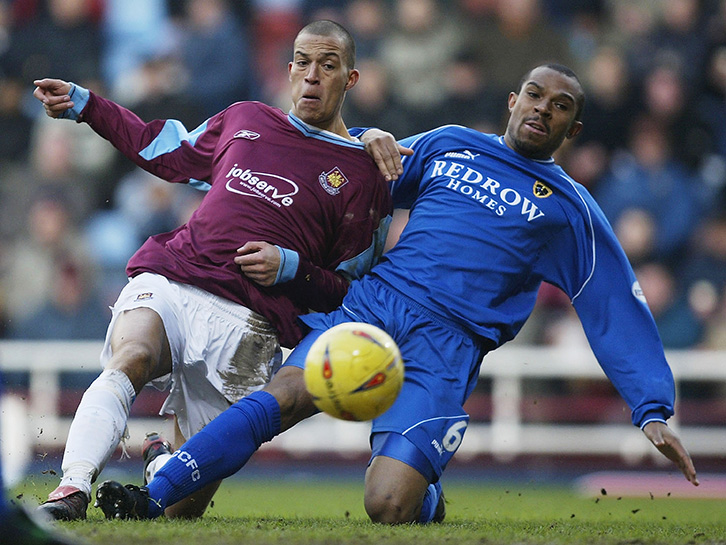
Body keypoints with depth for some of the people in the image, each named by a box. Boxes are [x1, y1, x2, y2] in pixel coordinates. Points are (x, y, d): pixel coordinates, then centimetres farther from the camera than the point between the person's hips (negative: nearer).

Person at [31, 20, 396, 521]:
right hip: (165, 282, 2)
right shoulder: (246, 119, 20)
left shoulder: (363, 174, 8)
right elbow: (172, 154, 35)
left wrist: (291, 268, -10)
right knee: (131, 359, -35)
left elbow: (348, 293, 9)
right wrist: (84, 104, 33)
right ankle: (71, 490, -41)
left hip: (245, 319, -2)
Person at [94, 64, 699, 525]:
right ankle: (155, 498, -29)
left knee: (388, 505, -20)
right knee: (281, 397, -26)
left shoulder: (570, 210, 13)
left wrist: (653, 410, 3)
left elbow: (620, 312, 11)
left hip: (446, 342, -2)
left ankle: (428, 500, 15)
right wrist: (371, 141, 13)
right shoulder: (447, 146, 20)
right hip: (373, 297, 2)